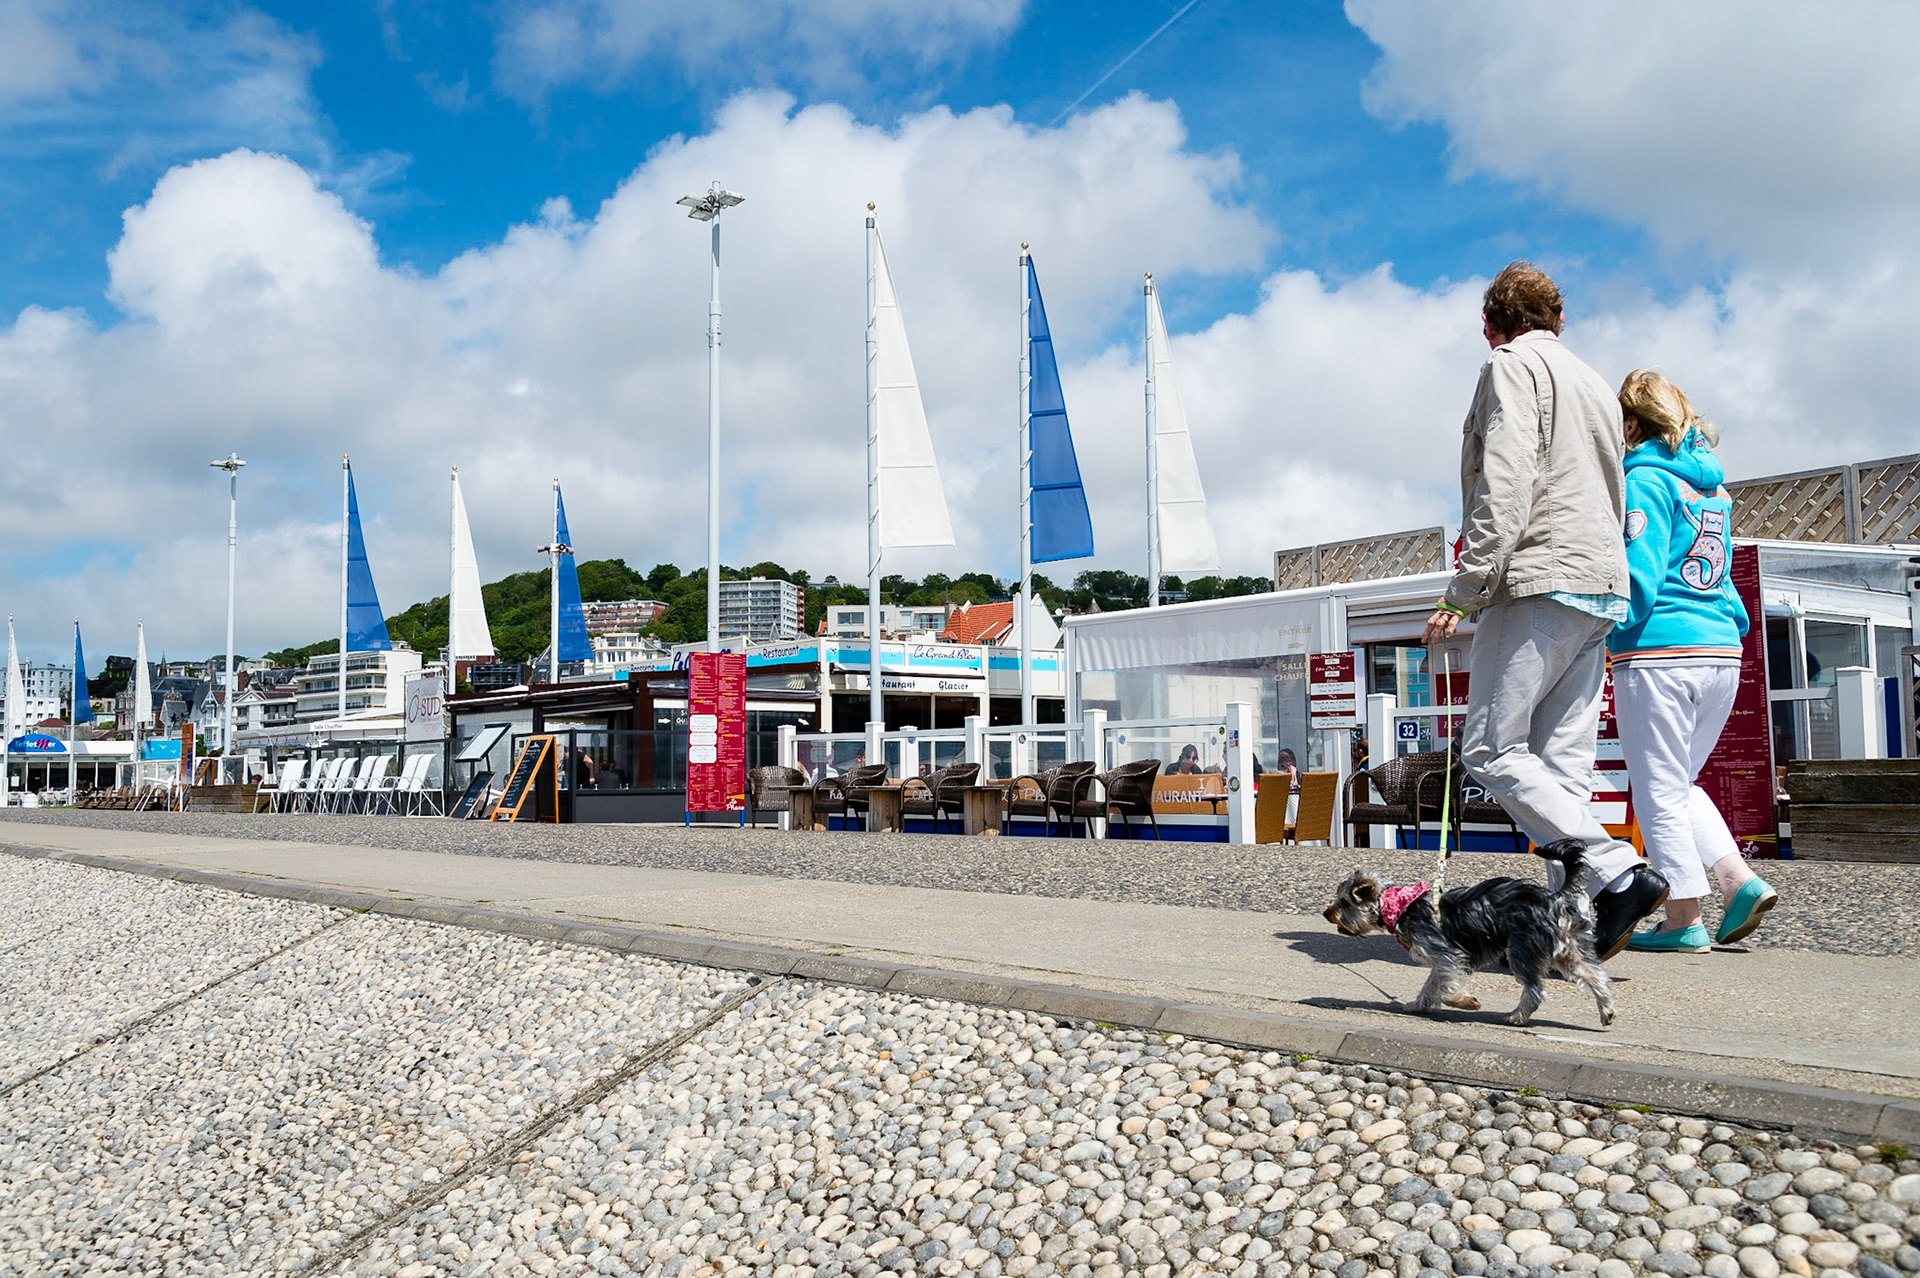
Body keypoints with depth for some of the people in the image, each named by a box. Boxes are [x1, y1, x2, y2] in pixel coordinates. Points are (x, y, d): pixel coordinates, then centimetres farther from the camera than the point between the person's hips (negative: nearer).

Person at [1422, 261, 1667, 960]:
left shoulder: (1510, 366, -1)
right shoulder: (1595, 384, 26)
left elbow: (1505, 485, -15)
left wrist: (1465, 591, -16)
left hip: (1540, 581, -9)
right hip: (1603, 588, 9)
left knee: (1491, 749, -8)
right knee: (1562, 763, 5)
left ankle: (1616, 874, -18)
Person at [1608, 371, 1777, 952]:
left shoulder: (1646, 479, -9)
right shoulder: (1712, 484, 16)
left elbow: (1639, 576, -15)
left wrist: (1610, 631, -4)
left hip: (1659, 653, -8)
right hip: (1721, 650, 8)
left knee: (1659, 793, 2)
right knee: (1680, 785, 20)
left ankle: (1684, 921, 5)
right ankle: (1740, 881, 7)